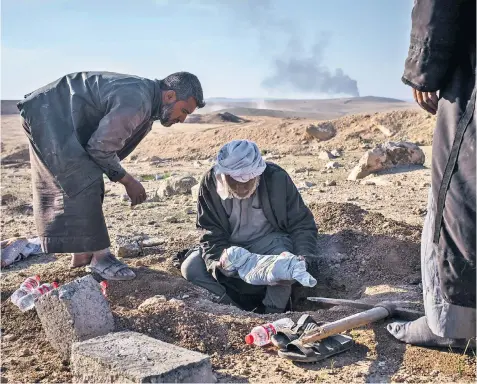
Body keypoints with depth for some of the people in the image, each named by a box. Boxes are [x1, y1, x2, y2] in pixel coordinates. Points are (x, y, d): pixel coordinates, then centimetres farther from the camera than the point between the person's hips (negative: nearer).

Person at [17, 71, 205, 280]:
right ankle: (100, 256, -7)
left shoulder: (147, 107, 5)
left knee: (88, 184, 8)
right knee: (82, 184, -14)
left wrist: (127, 181, 7)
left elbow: (111, 147, 14)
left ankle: (82, 253, 14)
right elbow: (100, 147, -23)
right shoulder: (137, 101, -27)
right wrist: (127, 180, -12)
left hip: (57, 118, 10)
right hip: (47, 113, -10)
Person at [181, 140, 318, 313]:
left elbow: (302, 223, -12)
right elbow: (211, 233, -11)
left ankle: (271, 313, -12)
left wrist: (305, 257, -28)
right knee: (190, 268, -19)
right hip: (229, 246, 3)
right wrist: (217, 261, -29)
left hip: (268, 242, -2)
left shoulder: (276, 178, -19)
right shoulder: (210, 182, -16)